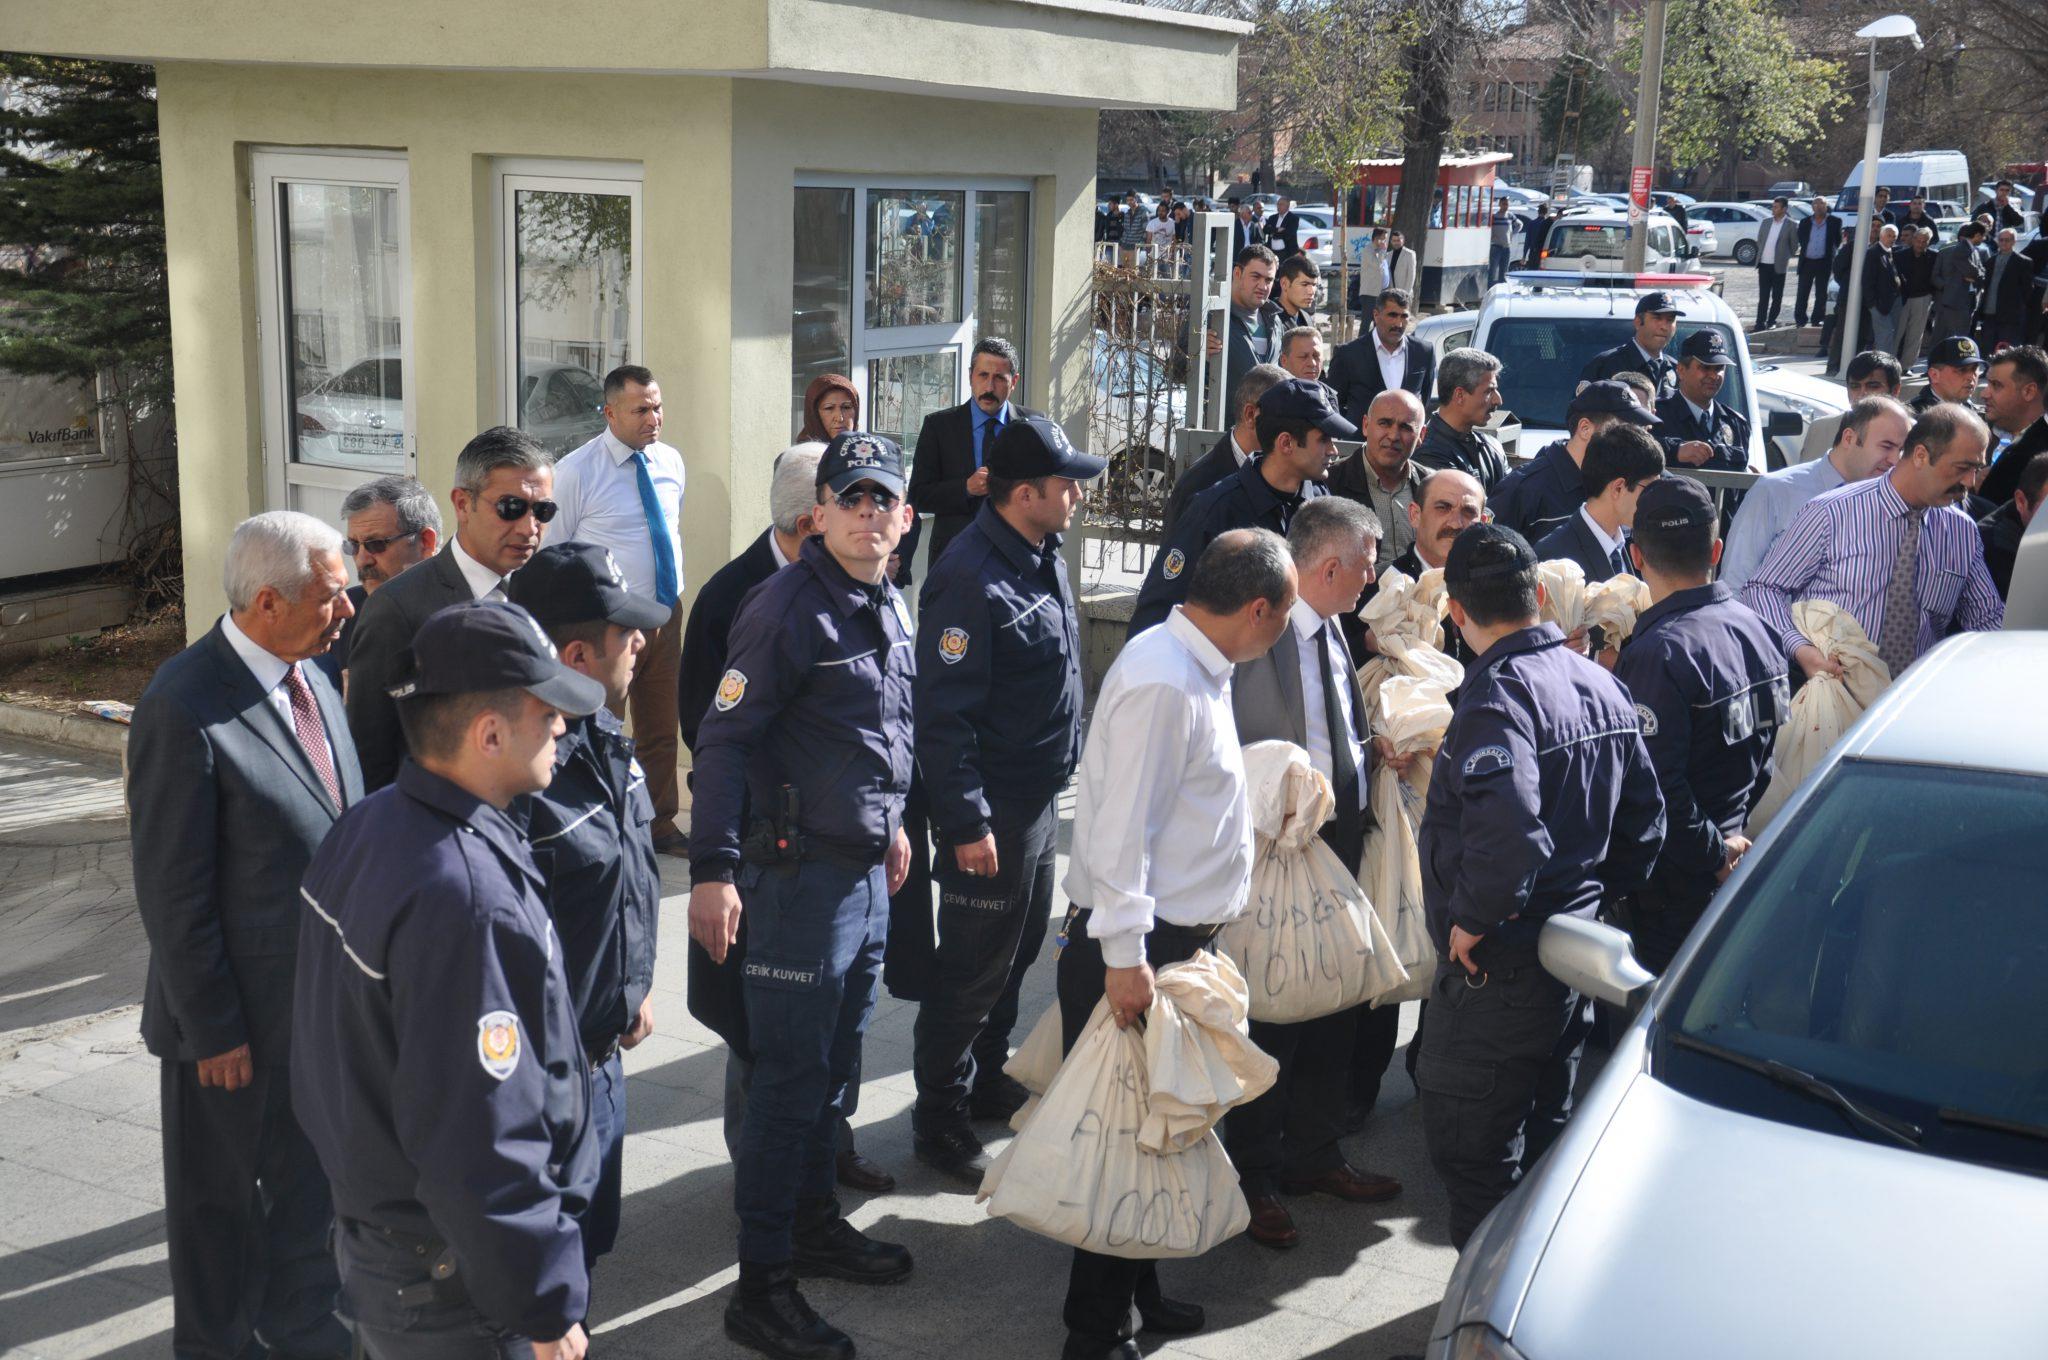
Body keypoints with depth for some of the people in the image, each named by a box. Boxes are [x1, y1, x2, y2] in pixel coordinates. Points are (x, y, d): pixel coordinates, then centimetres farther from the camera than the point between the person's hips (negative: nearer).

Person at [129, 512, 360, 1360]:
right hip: (244, 1016, -7)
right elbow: (172, 896, -19)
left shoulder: (310, 677, 2)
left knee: (312, 1179, 23)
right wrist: (212, 1030, -14)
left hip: (327, 998, 8)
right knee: (221, 1197, 15)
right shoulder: (184, 710, -23)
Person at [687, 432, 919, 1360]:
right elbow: (723, 739, -19)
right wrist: (713, 870, -25)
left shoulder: (891, 607, 9)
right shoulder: (790, 605, -16)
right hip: (800, 870, -8)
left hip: (868, 870, 8)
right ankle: (762, 1285, 8)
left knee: (834, 1065, 19)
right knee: (790, 1077, -2)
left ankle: (814, 1221, 36)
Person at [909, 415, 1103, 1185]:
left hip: (1041, 797, 10)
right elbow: (944, 714, -24)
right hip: (992, 809, -9)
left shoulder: (1043, 559, 7)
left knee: (1018, 949, 21)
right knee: (974, 968, 2)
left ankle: (986, 1080, 39)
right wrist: (967, 823, -24)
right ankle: (939, 1118, 16)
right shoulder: (973, 580, -24)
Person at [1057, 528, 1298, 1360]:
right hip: (1137, 947, -10)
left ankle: (1136, 1292, 34)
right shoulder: (1161, 683, -21)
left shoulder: (1198, 669, 12)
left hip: (1180, 939, 10)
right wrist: (1123, 958, -24)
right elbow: (1121, 829, -24)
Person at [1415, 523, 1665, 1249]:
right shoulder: (1600, 683, 7)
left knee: (1469, 1148, 2)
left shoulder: (1496, 695, -21)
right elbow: (1645, 819, 14)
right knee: (1543, 1136, 23)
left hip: (1500, 966, -9)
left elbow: (1508, 834, -36)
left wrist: (1472, 918, -22)